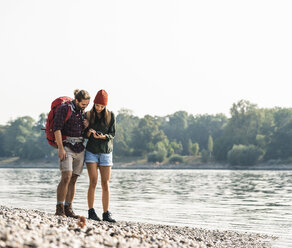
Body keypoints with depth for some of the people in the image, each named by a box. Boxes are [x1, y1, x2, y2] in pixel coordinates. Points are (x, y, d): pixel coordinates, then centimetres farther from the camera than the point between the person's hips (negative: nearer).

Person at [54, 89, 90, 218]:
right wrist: (60, 148, -20)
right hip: (67, 146, -7)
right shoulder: (64, 109, -6)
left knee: (73, 179, 4)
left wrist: (86, 126, 1)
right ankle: (59, 208, -13)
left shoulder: (83, 111, 15)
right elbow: (57, 128, -12)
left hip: (80, 148, 7)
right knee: (66, 177, -17)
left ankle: (68, 208, 7)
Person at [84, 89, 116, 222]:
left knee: (105, 184, -2)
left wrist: (103, 136, -20)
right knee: (93, 182, -8)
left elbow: (112, 134, 0)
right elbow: (83, 135, 6)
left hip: (106, 152, 0)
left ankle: (106, 214, 1)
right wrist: (89, 132, -17)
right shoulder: (88, 115, 3)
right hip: (91, 152, 0)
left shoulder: (110, 115, 2)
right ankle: (91, 211, -3)